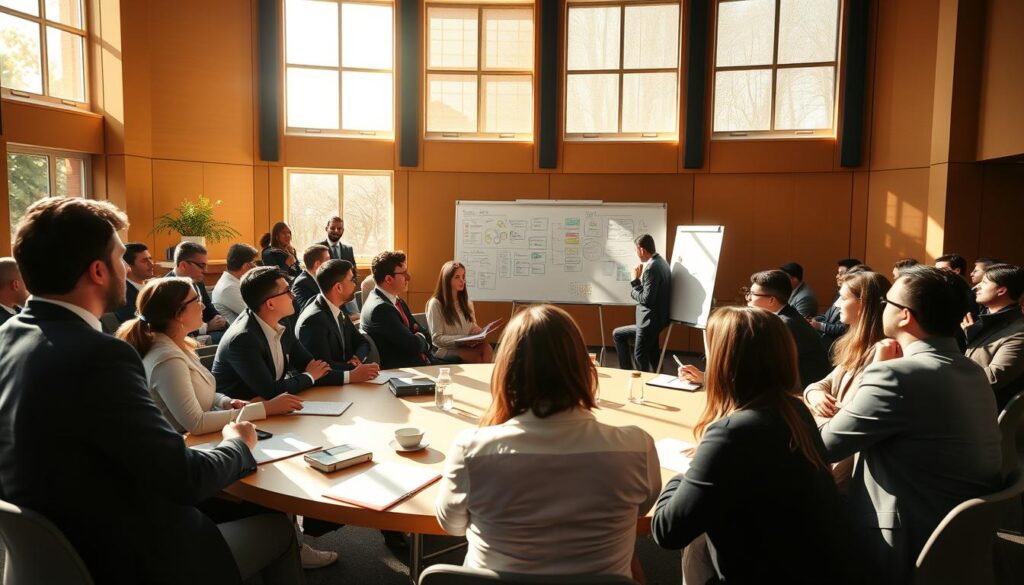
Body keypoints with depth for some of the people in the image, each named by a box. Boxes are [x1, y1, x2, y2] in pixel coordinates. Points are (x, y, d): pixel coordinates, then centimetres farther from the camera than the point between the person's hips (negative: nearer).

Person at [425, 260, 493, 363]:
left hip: (467, 346, 6)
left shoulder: (466, 302, 18)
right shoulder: (435, 304, -4)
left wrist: (479, 333, -4)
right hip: (446, 350, -6)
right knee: (478, 357, -35)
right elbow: (437, 338, -9)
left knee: (486, 347, -31)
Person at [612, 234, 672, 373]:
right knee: (617, 334, 22)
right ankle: (627, 372, 25)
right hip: (655, 320, 10)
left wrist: (635, 280, -10)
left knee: (640, 358, 1)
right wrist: (637, 280, -1)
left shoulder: (651, 268, -21)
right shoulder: (660, 262, 10)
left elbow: (647, 299, -23)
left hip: (650, 323, -10)